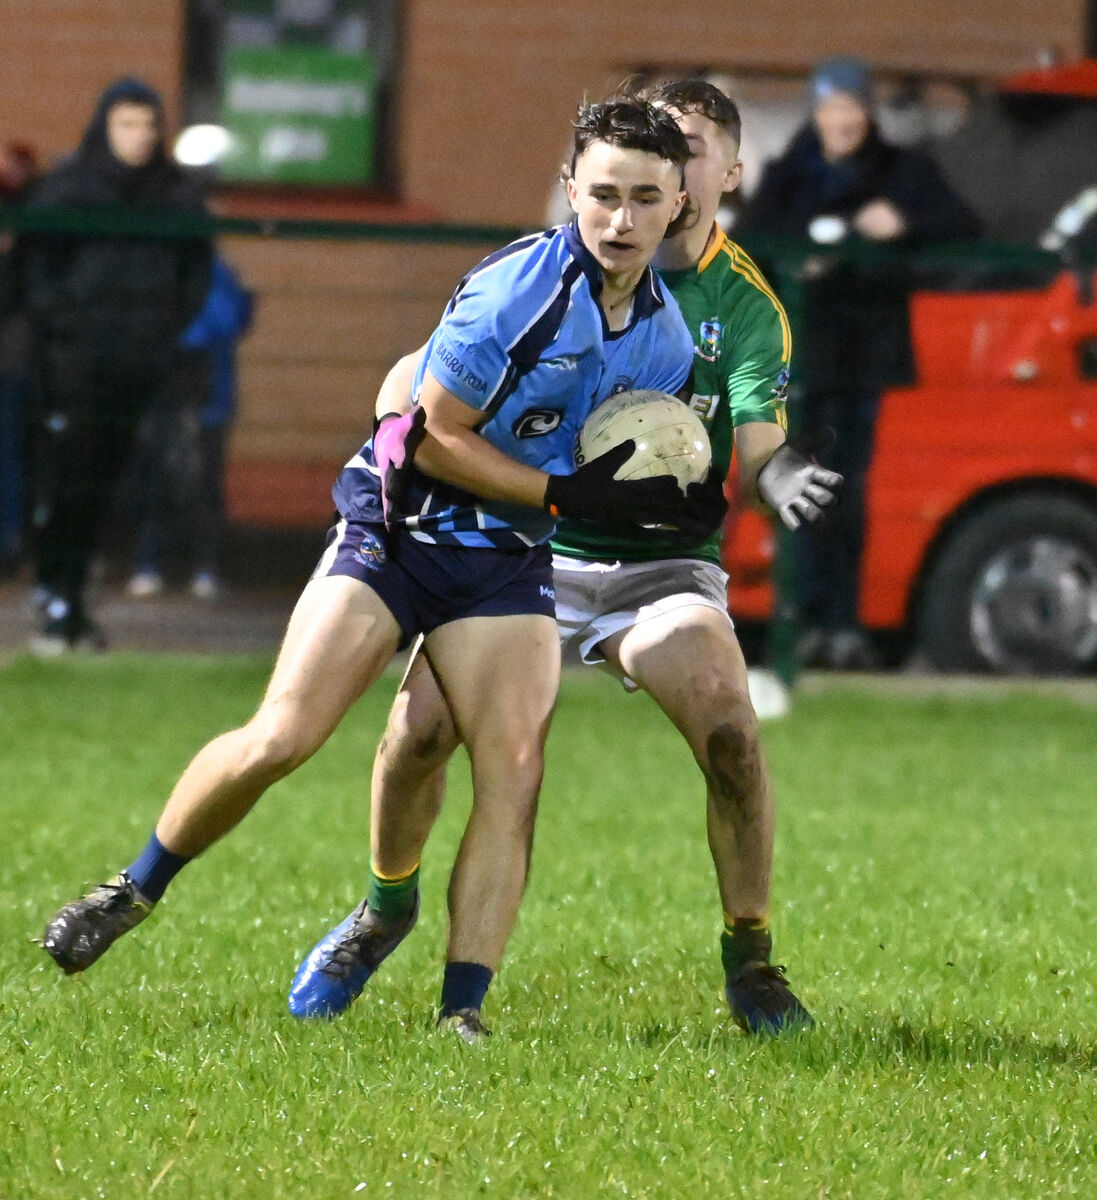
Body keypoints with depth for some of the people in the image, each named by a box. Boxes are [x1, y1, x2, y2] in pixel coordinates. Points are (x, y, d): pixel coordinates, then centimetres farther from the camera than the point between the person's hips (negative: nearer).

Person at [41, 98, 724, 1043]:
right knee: (278, 741, -13)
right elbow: (438, 435, -15)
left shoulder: (667, 339, 1)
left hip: (507, 561, 5)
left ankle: (460, 1012, -9)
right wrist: (570, 493, -18)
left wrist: (659, 504, -5)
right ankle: (133, 894, 9)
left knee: (514, 772, -13)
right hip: (397, 530, -5)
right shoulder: (515, 290, -20)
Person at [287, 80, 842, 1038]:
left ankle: (751, 958, -6)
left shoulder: (746, 303, -2)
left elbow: (758, 450, -13)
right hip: (527, 548, 1)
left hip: (661, 564, -1)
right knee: (422, 722, -17)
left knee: (729, 728, -26)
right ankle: (387, 907, 14)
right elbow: (424, 371, 3)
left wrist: (779, 476, -36)